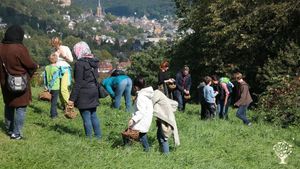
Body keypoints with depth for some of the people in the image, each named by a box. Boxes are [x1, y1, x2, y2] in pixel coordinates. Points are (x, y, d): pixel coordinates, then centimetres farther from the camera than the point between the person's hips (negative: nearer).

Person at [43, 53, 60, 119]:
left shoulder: (46, 68, 1)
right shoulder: (56, 69, -16)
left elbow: (45, 77, 4)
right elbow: (53, 79, -19)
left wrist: (46, 86, 10)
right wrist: (50, 87, -16)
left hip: (49, 88, 6)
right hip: (55, 88, -5)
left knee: (53, 101, 19)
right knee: (54, 101, 4)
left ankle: (55, 113, 28)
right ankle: (53, 114, 9)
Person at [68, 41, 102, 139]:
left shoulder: (80, 63, -16)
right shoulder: (93, 62, 8)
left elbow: (78, 83, -18)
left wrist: (72, 98, -14)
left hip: (84, 94, -8)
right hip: (94, 91, 8)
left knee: (86, 118, 0)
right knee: (93, 115, 16)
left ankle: (89, 138, 5)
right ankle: (98, 137, 21)